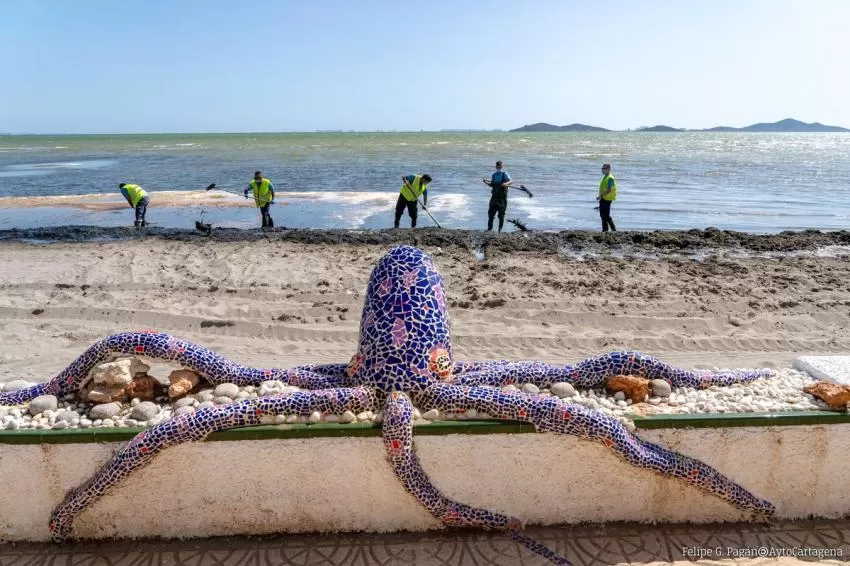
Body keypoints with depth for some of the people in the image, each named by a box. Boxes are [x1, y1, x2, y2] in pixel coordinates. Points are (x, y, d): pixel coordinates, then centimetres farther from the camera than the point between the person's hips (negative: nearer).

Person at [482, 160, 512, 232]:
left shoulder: (504, 174, -4)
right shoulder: (494, 175, 13)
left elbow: (511, 181, -16)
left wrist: (506, 183, -37)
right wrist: (486, 182, 2)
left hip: (502, 197, -4)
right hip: (494, 196, 4)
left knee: (501, 214, 0)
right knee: (491, 212, 1)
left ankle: (500, 229, 10)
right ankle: (489, 228, 10)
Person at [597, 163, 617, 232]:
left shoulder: (610, 178, -15)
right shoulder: (604, 178, 15)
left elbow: (609, 190, -24)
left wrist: (601, 195, -26)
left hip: (607, 199, -10)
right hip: (602, 199, 10)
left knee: (607, 216, -7)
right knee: (602, 215, 10)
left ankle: (614, 229, 1)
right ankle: (604, 230, 16)